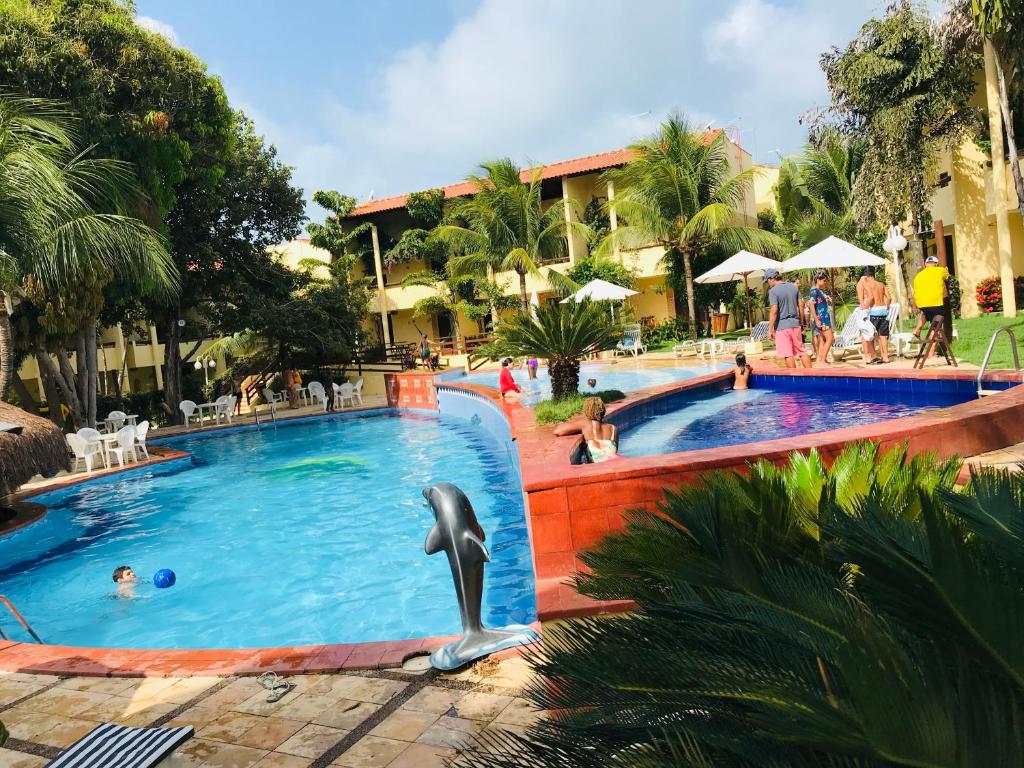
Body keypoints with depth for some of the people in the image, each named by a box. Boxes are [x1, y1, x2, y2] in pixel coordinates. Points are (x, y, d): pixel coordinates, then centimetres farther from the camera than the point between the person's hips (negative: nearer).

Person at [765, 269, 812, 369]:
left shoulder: (773, 291, -11)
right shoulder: (794, 287, 9)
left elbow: (774, 311, -18)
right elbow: (800, 306, 12)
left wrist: (770, 329, -14)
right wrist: (801, 323, 19)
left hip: (782, 326, -6)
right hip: (795, 324, 6)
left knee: (788, 354, 0)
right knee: (802, 351, 13)